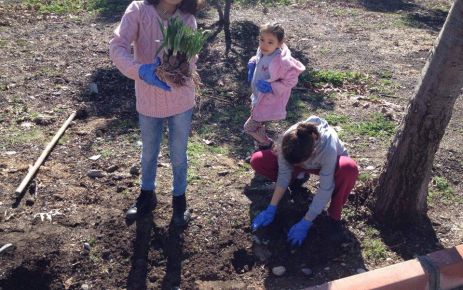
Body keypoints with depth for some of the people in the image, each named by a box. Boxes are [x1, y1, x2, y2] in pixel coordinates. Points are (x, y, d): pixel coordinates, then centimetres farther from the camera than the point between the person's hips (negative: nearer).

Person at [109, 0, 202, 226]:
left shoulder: (187, 19, -7)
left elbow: (190, 59, -12)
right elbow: (117, 47, -23)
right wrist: (140, 70, -41)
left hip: (181, 100, 0)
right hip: (149, 100, 0)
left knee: (178, 155, 15)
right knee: (148, 152, 20)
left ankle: (179, 199, 38)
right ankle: (147, 195, 44)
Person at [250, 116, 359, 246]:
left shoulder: (328, 148, -44)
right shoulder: (287, 140, -35)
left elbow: (325, 189, -36)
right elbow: (284, 174, -23)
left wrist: (305, 223, -34)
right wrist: (271, 209, -24)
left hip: (330, 162, -3)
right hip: (303, 159, 3)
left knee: (349, 169, -41)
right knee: (257, 161, -19)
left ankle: (334, 217, -16)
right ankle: (298, 176, 8)